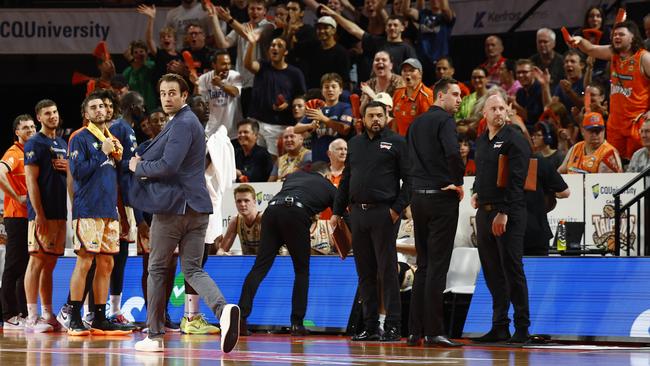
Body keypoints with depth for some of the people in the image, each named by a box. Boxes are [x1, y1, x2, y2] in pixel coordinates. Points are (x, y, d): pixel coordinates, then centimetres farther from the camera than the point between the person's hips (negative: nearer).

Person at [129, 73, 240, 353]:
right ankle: (223, 309, -25)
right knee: (193, 270, 3)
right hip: (197, 207, 9)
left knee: (157, 269, 6)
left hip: (173, 206, -9)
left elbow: (168, 166, -22)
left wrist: (139, 167, -6)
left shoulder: (182, 124, -13)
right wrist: (144, 164, 9)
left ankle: (155, 336, 12)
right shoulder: (187, 121, 19)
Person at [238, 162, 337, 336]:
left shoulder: (293, 176, 35)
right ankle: (297, 324, 5)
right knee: (302, 270, 11)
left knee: (260, 267, 1)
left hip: (272, 209, 3)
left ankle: (241, 317, -10)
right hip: (296, 214, -3)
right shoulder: (328, 187, 27)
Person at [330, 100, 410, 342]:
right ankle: (370, 326, 12)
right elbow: (346, 180, 21)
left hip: (384, 213, -6)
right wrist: (337, 211, 15)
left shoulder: (396, 142, 1)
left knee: (387, 270, -6)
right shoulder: (355, 144, 17)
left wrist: (398, 208, -13)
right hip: (358, 213, 6)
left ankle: (392, 326, -4)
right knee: (365, 272, 7)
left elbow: (409, 179, -5)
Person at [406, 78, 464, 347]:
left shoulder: (416, 123, 15)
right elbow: (452, 153, -26)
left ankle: (415, 330, 11)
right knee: (437, 265, -6)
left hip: (418, 196, 7)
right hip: (442, 197, -7)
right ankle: (433, 332, -6)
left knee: (423, 265, 12)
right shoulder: (444, 120, -10)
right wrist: (459, 183, -13)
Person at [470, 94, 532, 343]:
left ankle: (522, 327, -4)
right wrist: (476, 193, 11)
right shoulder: (481, 141, 17)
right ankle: (499, 327, 14)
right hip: (484, 211, 8)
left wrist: (504, 212, -19)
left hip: (508, 213, -8)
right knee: (492, 271, 9)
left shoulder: (514, 139, -7)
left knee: (512, 269, -7)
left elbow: (516, 179, -14)